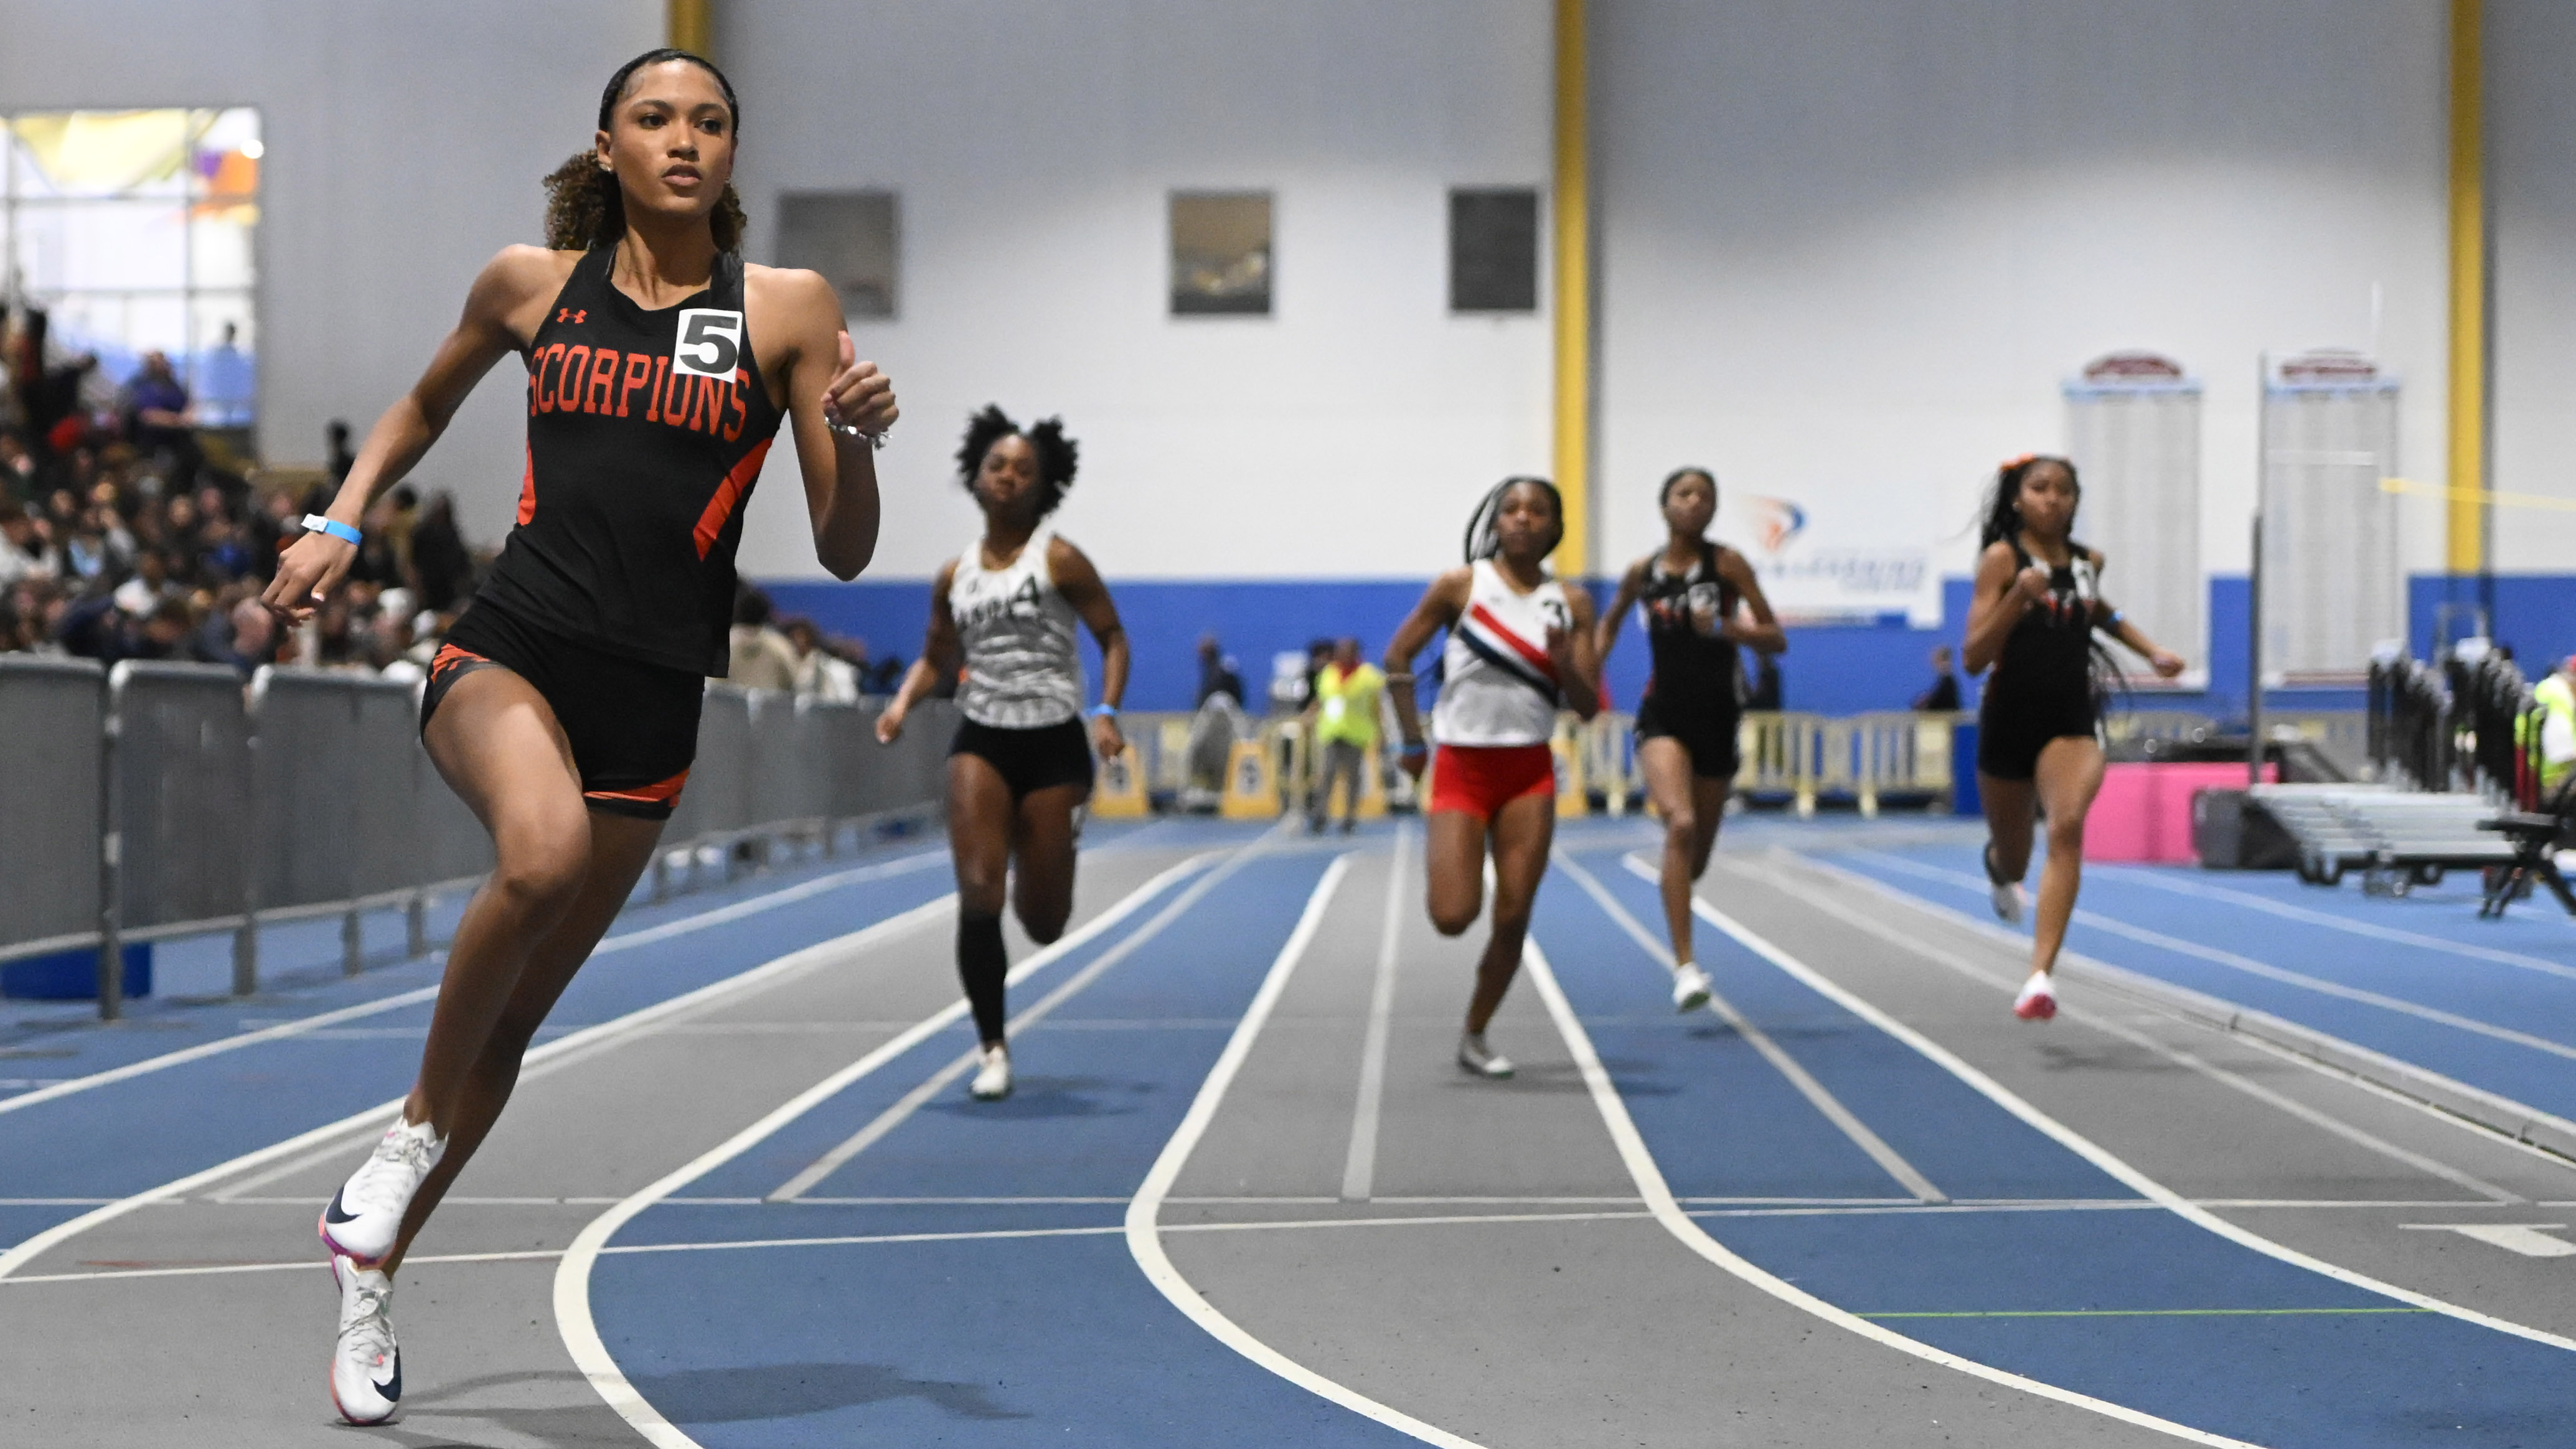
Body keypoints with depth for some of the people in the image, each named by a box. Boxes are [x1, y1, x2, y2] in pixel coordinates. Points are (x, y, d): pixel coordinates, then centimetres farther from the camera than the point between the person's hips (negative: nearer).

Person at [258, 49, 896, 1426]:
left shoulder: (788, 307, 3)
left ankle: (369, 1266, 28)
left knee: (515, 1016, 8)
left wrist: (855, 437, -16)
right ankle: (415, 1125, -11)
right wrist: (337, 523, 13)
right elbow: (425, 404, 27)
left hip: (651, 700, 1)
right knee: (541, 852, -35)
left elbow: (843, 554, 3)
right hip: (507, 649, -1)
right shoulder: (531, 282, 7)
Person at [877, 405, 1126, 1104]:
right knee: (978, 896, -16)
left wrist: (1106, 713, -16)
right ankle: (993, 1050, -2)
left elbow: (1113, 638, -1)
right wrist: (904, 701, -2)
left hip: (1053, 743, -2)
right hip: (981, 740, 2)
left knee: (1043, 924, 3)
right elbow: (936, 658, 18)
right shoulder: (954, 575, 6)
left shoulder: (1059, 560, -5)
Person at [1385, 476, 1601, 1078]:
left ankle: (1475, 1036, 15)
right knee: (1453, 917, -11)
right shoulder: (1461, 586, -4)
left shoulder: (1570, 603, 2)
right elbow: (1397, 660, 3)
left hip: (1530, 774, 2)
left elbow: (1587, 707, 2)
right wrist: (1413, 743, 2)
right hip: (1461, 767, -2)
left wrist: (1565, 664, -18)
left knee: (1513, 918, -3)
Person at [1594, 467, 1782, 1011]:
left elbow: (1776, 640, -5)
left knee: (1697, 856, 9)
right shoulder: (1643, 572, 2)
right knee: (1681, 824, -25)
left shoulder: (1727, 564, -3)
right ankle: (1686, 966, -28)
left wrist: (1726, 627, -22)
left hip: (1717, 717, 1)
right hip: (1663, 714, -1)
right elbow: (1611, 623, 22)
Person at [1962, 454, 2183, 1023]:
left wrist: (2152, 650, 16)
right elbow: (1974, 658, -15)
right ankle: (2000, 868, 57)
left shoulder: (2088, 562, 5)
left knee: (2067, 828, -26)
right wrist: (2019, 598, -27)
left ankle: (2042, 975, -32)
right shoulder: (2002, 559, -8)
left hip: (2072, 723, 2)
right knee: (2012, 861, 15)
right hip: (2010, 718, -1)